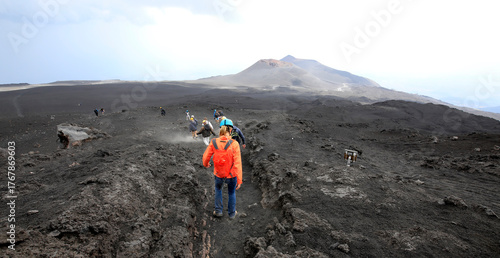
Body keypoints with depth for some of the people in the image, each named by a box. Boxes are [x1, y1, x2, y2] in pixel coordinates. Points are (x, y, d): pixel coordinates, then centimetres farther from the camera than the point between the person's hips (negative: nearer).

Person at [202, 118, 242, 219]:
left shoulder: (214, 142, -16)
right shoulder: (234, 144, -23)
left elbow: (206, 157, -4)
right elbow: (237, 164, -22)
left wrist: (206, 164, 20)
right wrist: (239, 180, -13)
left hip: (218, 175, 2)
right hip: (231, 175, -1)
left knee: (218, 189, 34)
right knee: (231, 193, 26)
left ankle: (218, 211, 42)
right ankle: (232, 213, 45)